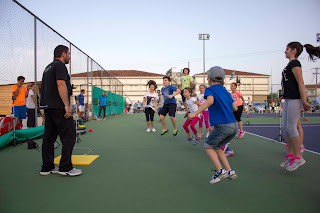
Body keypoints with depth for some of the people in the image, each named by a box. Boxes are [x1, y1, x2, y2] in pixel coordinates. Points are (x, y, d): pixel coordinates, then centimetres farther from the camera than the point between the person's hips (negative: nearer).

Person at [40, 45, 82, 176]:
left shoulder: (48, 68, 23)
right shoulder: (60, 65, -7)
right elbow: (61, 84, -19)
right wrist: (67, 105, -21)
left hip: (47, 106, 10)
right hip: (58, 107, -10)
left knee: (49, 137, 11)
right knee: (69, 136, -5)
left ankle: (47, 167, 17)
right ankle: (66, 168, -4)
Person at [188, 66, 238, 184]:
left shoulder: (210, 89, -1)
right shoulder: (226, 92, 19)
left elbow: (210, 100, -24)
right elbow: (235, 108, 17)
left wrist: (195, 113, -28)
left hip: (222, 126, -7)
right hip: (233, 126, 7)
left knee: (208, 146, 13)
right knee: (216, 147, 23)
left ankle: (220, 171, 2)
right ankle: (229, 171, 18)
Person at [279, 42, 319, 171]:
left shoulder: (294, 63, -9)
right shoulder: (290, 64, 19)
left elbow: (300, 83, -15)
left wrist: (304, 101, -19)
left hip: (295, 99, -10)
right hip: (288, 99, 10)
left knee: (291, 128, -7)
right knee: (285, 128, 9)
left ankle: (298, 157, 5)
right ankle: (290, 155, 18)